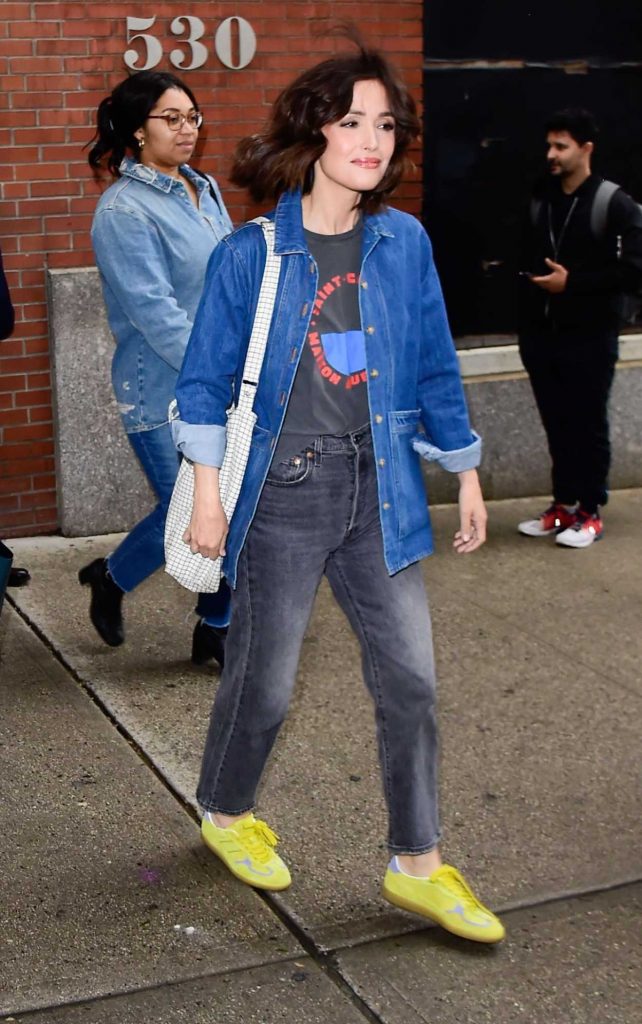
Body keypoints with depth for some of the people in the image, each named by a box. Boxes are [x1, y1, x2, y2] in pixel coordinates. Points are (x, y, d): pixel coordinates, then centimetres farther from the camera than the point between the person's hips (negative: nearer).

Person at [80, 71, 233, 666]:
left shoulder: (205, 190, 8)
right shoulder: (125, 211, -15)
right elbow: (155, 313, -21)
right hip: (163, 395, -7)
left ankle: (215, 629, 23)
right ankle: (109, 579, 30)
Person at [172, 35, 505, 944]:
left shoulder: (404, 243, 3)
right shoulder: (251, 253, -8)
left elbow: (435, 367, 10)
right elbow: (207, 376, -3)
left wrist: (467, 476, 12)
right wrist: (207, 492, -6)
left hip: (379, 491, 4)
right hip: (284, 491, -4)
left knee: (410, 680, 5)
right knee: (264, 681, 9)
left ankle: (417, 867, 20)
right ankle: (225, 813, 38)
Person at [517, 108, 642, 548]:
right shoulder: (540, 201, 10)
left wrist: (572, 282, -16)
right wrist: (531, 277, 0)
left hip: (590, 339, -5)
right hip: (543, 336, 5)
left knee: (588, 425, 2)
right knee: (557, 424, 11)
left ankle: (591, 512, 13)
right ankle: (565, 505, 23)